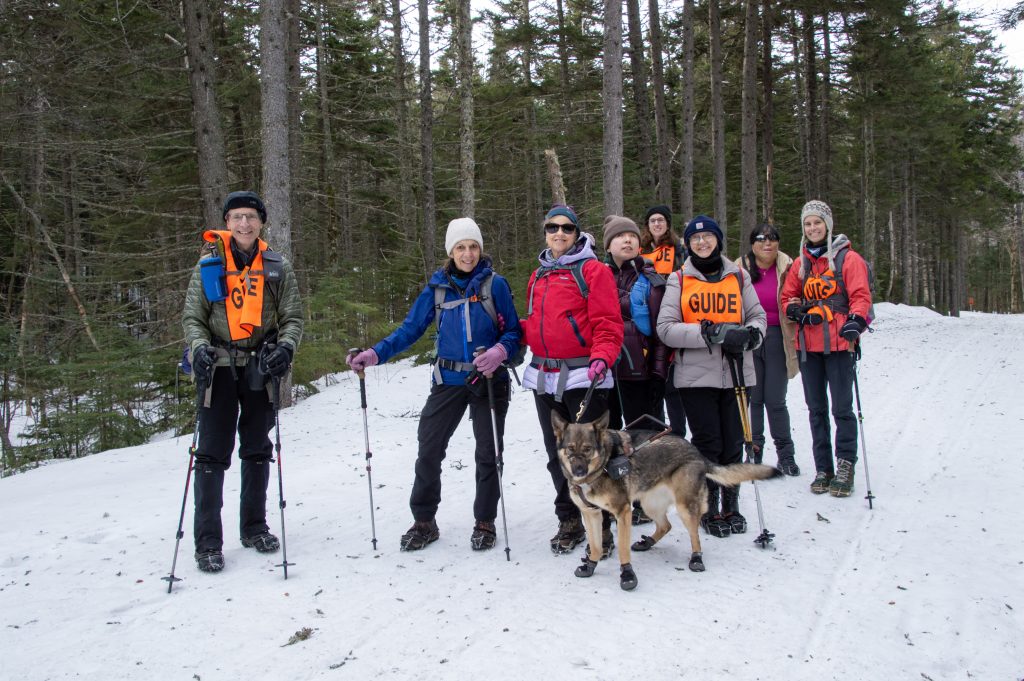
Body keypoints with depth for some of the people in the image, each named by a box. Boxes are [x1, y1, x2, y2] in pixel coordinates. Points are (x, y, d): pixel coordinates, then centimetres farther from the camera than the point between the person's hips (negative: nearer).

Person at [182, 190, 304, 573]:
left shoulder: (277, 268, 5)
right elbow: (192, 318, 3)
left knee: (257, 450, 11)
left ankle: (254, 527, 25)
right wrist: (200, 347, -17)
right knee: (212, 454, -4)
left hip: (260, 366, 2)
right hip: (220, 365, -1)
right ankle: (208, 541, 3)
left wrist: (285, 346, -16)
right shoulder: (209, 265, 2)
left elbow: (292, 318, 4)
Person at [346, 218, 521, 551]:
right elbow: (410, 329, 2)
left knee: (488, 453, 8)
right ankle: (424, 521, 17)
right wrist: (375, 354, -10)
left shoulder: (495, 283, -4)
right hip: (448, 381, 2)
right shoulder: (437, 287, 2)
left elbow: (514, 332, -4)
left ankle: (485, 522, 24)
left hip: (489, 381, -2)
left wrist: (499, 352, -25)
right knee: (429, 449, 0)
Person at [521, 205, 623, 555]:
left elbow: (607, 323, -9)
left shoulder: (593, 270, -2)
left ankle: (599, 525, 13)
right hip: (544, 378, 6)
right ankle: (568, 521, 26)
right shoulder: (538, 276, 18)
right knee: (557, 454, 13)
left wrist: (601, 357, -24)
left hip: (583, 376, -6)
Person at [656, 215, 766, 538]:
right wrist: (713, 333, -17)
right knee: (707, 443, 0)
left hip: (736, 373, 2)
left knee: (733, 442, 7)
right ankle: (709, 509, 16)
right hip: (696, 375, -2)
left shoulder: (738, 277, 10)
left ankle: (731, 506, 24)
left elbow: (758, 316, 13)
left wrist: (749, 335, -11)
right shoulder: (679, 280, 3)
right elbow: (666, 328, -7)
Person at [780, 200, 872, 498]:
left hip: (838, 343, -5)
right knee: (816, 408, 10)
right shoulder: (800, 263, 13)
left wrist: (856, 320, -25)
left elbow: (861, 295, -7)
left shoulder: (848, 258, -1)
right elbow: (788, 297, 16)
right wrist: (795, 309, -6)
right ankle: (823, 468, 19)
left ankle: (845, 467, 8)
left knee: (841, 407, -3)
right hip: (807, 344, 5)